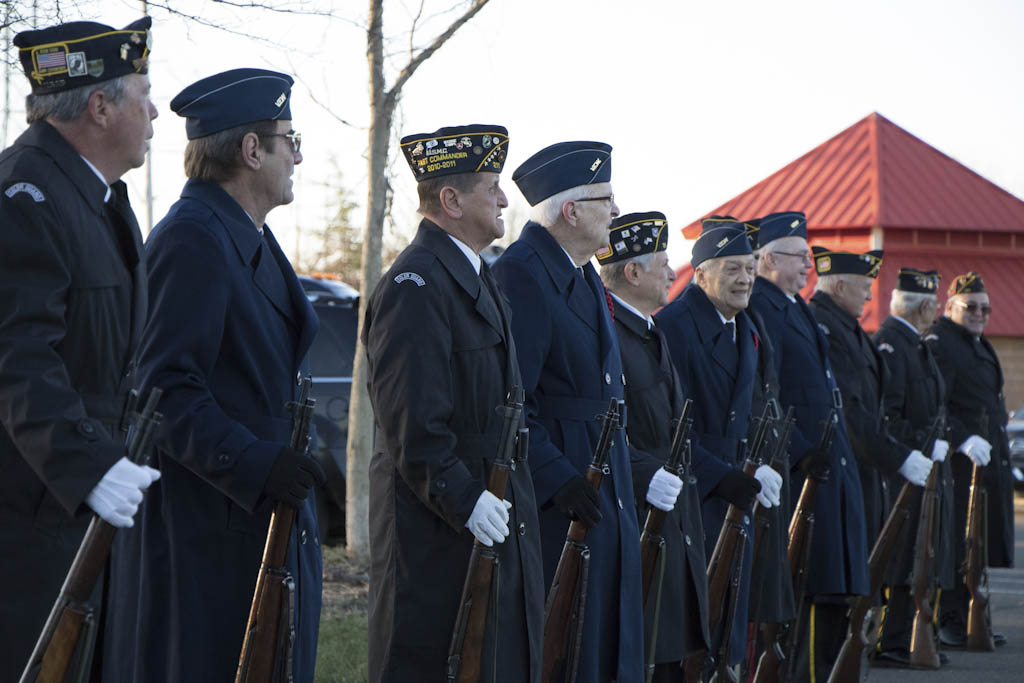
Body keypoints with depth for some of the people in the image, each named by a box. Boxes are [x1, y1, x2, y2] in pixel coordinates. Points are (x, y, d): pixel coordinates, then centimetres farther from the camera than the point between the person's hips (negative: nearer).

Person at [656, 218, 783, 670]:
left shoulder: (746, 332, 16)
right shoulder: (672, 326, -12)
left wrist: (755, 470, 7)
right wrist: (726, 477, -17)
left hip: (736, 494, 8)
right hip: (692, 495, -8)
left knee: (730, 617, 10)